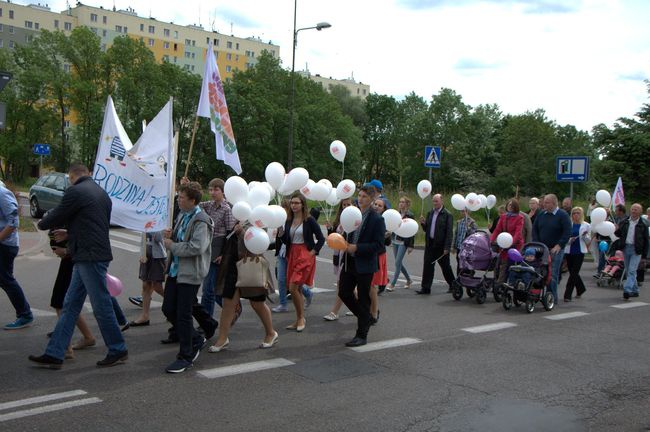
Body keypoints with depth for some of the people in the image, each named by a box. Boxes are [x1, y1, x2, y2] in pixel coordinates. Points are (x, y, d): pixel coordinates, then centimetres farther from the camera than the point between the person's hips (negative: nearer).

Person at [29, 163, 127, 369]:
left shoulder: (75, 192, -10)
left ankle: (118, 350, 10)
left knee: (101, 306, 0)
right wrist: (68, 236, 34)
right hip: (97, 253, 10)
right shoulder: (101, 193, 17)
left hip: (89, 257, -10)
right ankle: (54, 354, 13)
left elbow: (56, 217, -4)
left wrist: (42, 222, 20)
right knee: (70, 305, 10)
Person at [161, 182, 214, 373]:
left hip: (190, 274, -9)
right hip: (175, 270, 9)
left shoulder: (201, 221, -17)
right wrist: (171, 236, 2)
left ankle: (186, 356, 13)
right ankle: (196, 339, 30)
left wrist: (172, 246, -17)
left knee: (183, 315, -2)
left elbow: (197, 248, -28)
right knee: (168, 309, 11)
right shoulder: (182, 216, 11)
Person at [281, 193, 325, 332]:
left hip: (305, 255, -6)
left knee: (293, 288, -13)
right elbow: (286, 241, 12)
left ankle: (301, 318, 3)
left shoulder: (309, 220, -8)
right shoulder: (289, 220, 9)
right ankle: (299, 320, 20)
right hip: (292, 255, 6)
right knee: (297, 289, 11)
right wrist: (281, 234, -6)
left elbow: (321, 239, -5)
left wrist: (313, 252, -10)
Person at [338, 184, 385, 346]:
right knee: (344, 292, 9)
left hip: (364, 265, -6)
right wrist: (345, 243, -2)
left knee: (363, 299, 3)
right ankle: (366, 317, 32)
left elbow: (378, 244, -15)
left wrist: (357, 248, -21)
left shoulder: (377, 219, -11)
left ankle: (362, 335, 14)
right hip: (349, 261, 6)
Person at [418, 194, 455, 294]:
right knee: (427, 266, 2)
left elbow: (449, 233, -12)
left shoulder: (447, 215, -8)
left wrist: (447, 248, -17)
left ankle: (453, 285, 25)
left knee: (445, 267, 8)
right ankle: (425, 288, 6)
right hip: (430, 244, 5)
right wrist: (423, 223, -6)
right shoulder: (430, 213, 12)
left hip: (441, 246, -5)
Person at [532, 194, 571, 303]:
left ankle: (553, 298, -1)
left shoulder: (562, 215, -4)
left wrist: (558, 246, -15)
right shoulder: (541, 215, 10)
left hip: (556, 249, -5)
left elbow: (567, 232, -9)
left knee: (553, 274, -7)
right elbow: (534, 229, 14)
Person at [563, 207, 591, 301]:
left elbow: (588, 241, 8)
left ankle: (567, 295, -6)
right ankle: (580, 289, 35)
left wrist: (585, 235, -12)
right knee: (573, 272, 10)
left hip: (579, 252, -2)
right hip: (569, 251, 2)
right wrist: (569, 240, -15)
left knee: (574, 273, -7)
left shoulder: (586, 226, 5)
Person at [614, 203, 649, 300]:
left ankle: (627, 290, -20)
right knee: (628, 271, 10)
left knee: (632, 271, -14)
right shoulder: (624, 222, 8)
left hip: (636, 250, -4)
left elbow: (646, 239, 1)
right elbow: (619, 234, 14)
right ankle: (635, 290, 22)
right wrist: (615, 231, -10)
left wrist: (645, 254, -3)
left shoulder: (643, 224, -1)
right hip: (626, 248, 5)